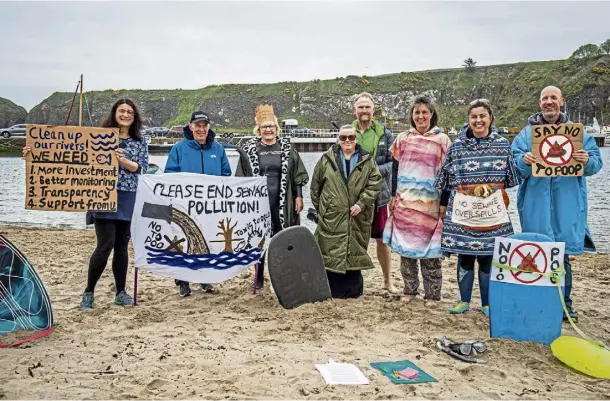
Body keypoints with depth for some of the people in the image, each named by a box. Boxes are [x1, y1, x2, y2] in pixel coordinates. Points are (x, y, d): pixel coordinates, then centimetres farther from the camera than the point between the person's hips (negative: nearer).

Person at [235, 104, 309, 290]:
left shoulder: (286, 147, 5)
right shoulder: (249, 149, 2)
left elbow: (297, 174, 7)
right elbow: (241, 178, 5)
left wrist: (299, 196, 1)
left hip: (281, 202, 1)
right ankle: (258, 277, 14)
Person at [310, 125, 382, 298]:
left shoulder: (367, 160, 4)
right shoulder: (327, 159, 5)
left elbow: (375, 183, -3)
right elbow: (315, 186, 10)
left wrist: (361, 203, -12)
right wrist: (319, 207, 8)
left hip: (357, 218, 0)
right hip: (331, 216, 0)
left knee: (355, 252, 6)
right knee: (332, 252, 1)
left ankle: (353, 289, 18)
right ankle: (332, 290, 11)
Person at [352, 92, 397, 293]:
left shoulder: (385, 133, 3)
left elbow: (393, 162, 0)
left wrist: (375, 170, -15)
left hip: (378, 193, 0)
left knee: (382, 239, 9)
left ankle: (388, 280, 22)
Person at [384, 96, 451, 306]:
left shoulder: (442, 139, 3)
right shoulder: (403, 138, 9)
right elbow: (395, 168, 12)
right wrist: (393, 196, 6)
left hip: (430, 203, -2)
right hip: (405, 201, 3)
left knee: (429, 247, 0)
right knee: (405, 244, 5)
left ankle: (431, 293, 11)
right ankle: (409, 289, 18)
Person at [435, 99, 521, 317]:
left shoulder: (503, 145, 4)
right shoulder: (457, 146, 3)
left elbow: (511, 178, 9)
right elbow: (446, 180, 7)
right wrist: (444, 205, 8)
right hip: (462, 211, 0)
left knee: (487, 257, 6)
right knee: (464, 256, 6)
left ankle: (487, 304, 19)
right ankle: (464, 301, 21)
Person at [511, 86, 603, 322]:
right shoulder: (527, 133, 7)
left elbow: (596, 164, 3)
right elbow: (514, 164, -1)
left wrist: (587, 160, -20)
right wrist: (524, 161, -23)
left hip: (566, 206, 1)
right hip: (536, 205, 0)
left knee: (563, 255, 6)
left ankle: (564, 303, 19)